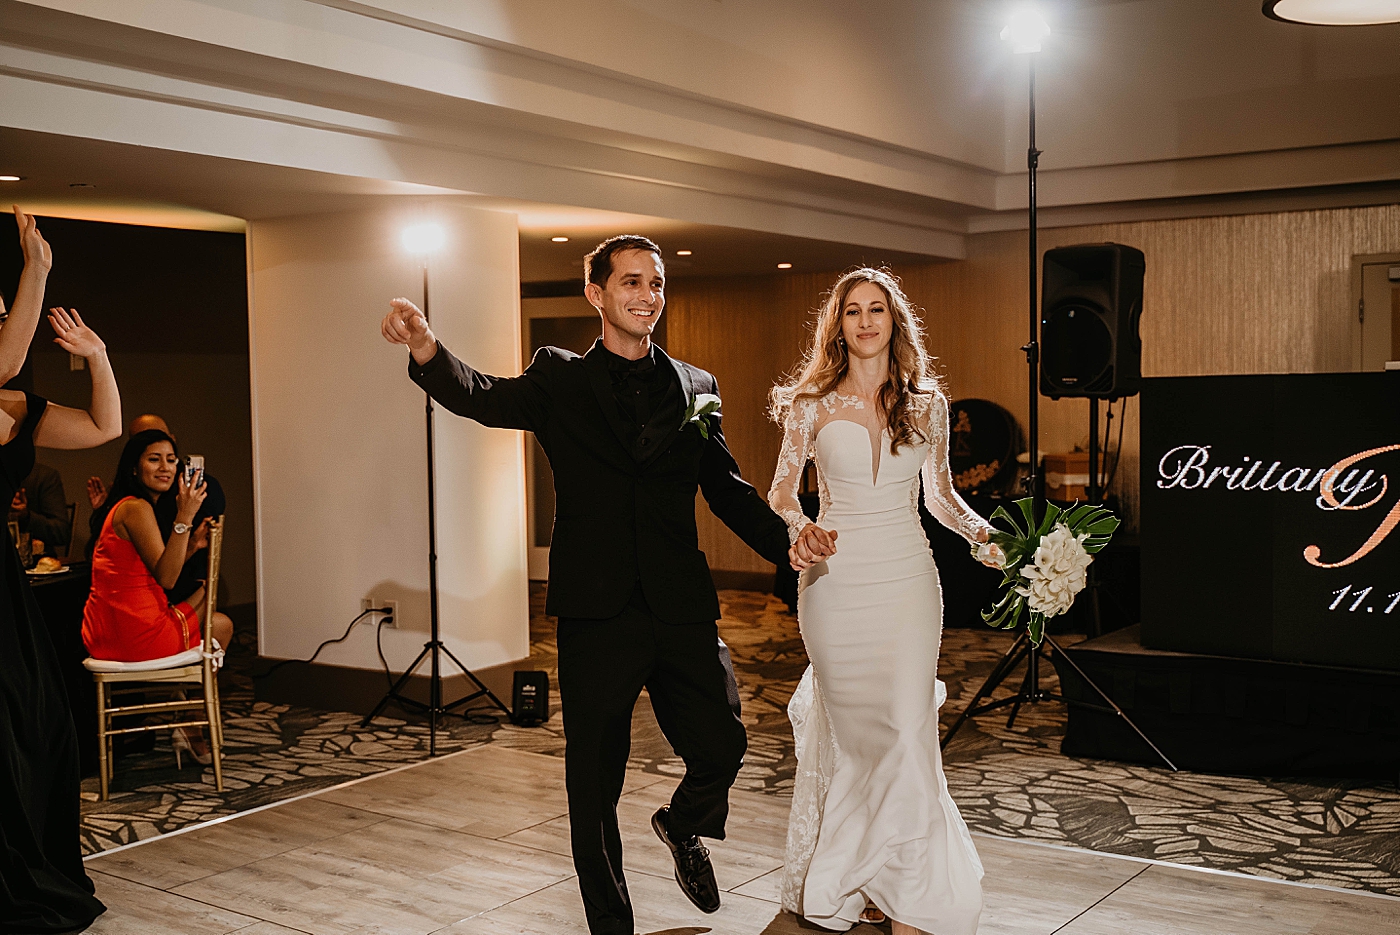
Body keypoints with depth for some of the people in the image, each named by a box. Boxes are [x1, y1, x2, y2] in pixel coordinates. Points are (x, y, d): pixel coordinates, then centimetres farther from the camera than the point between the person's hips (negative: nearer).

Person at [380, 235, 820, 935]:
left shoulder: (696, 386, 11)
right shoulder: (560, 380, 2)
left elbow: (728, 490, 14)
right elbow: (485, 398, -17)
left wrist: (790, 542, -2)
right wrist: (426, 349, -39)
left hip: (682, 609, 2)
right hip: (598, 613, -2)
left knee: (721, 748, 4)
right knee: (594, 780, 8)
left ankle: (684, 826, 40)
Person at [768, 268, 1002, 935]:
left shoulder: (926, 403, 5)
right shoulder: (812, 404, 0)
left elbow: (939, 495, 12)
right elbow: (781, 493, 5)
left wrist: (983, 534, -5)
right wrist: (799, 533, -16)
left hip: (908, 580, 1)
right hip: (835, 580, -1)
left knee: (908, 729, -1)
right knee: (849, 730, 6)